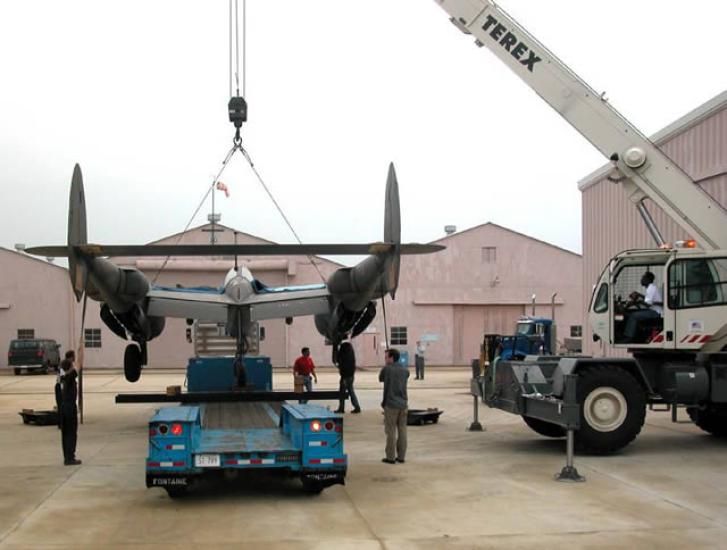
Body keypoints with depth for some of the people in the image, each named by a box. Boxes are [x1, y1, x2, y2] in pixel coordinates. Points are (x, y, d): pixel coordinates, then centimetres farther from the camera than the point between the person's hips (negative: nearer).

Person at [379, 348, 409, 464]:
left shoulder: (386, 369, -9)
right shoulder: (405, 370, 6)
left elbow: (380, 379, 7)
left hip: (391, 404, -5)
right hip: (403, 403, 5)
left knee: (391, 431, 1)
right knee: (402, 430, 9)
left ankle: (390, 457, 3)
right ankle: (401, 456, 13)